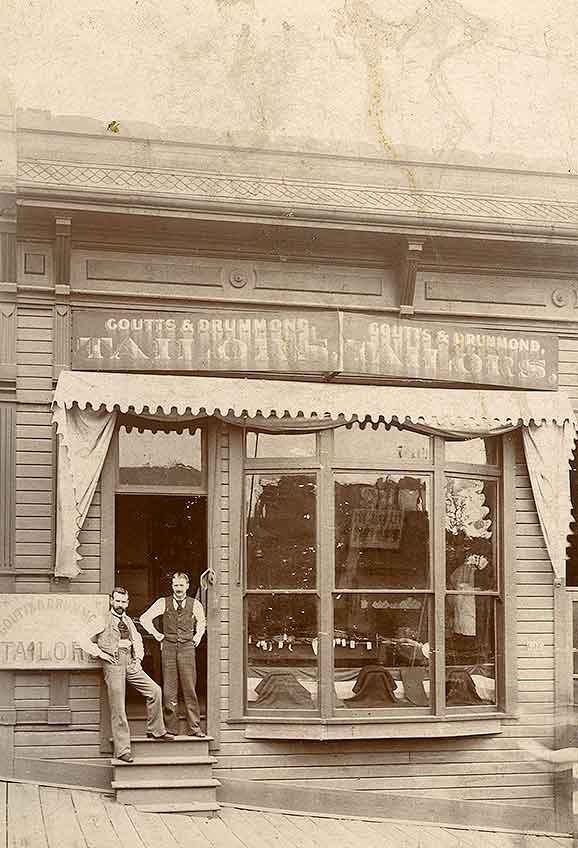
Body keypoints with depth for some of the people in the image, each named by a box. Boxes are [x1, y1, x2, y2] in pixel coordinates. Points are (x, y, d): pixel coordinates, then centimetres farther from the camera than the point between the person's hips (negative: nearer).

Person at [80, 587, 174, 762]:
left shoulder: (128, 621, 18)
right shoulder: (104, 621, 0)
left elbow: (137, 640, 29)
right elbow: (85, 640, -3)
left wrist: (138, 657, 13)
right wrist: (100, 653, -9)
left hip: (130, 663, 6)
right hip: (113, 664, -6)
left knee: (155, 690, -2)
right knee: (118, 707, -6)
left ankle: (155, 730, 12)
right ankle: (122, 750, -2)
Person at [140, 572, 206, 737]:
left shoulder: (195, 604, 7)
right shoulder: (163, 603, 5)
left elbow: (201, 623, 26)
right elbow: (144, 618, 11)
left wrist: (197, 637, 14)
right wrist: (156, 635, 7)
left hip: (187, 647, 0)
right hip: (168, 647, 1)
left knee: (189, 688, -5)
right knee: (169, 689, 1)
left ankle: (194, 727, -1)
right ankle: (171, 727, 7)